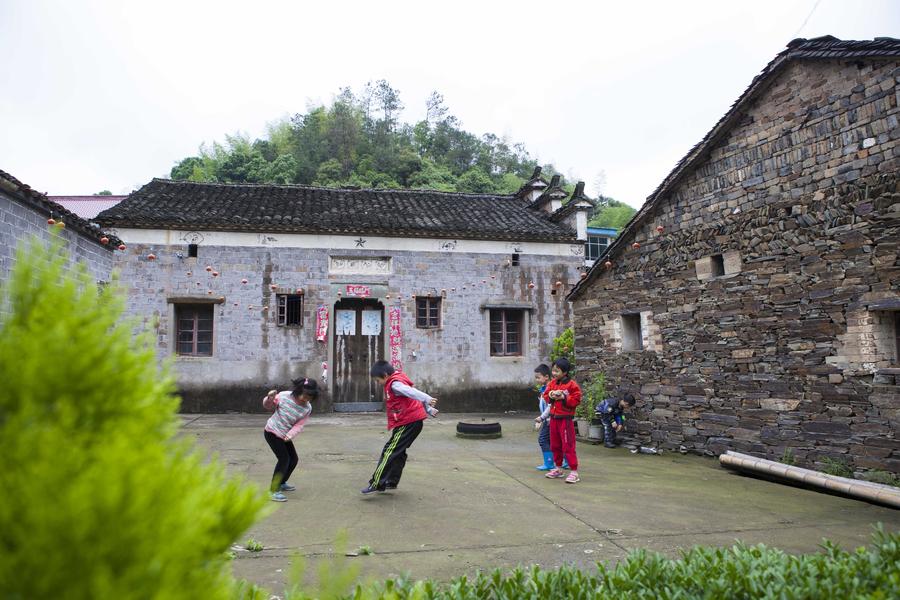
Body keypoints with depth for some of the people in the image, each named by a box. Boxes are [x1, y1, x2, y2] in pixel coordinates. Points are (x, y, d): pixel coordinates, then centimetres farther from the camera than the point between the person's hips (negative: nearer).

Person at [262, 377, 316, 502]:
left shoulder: (307, 408, -11)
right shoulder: (284, 396, -22)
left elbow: (299, 425, -12)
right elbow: (268, 406, -6)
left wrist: (290, 435, -30)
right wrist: (269, 398, -28)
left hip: (285, 436, 6)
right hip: (271, 432, -6)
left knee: (294, 459, 12)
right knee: (284, 459, -15)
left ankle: (282, 483, 37)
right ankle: (273, 490, -8)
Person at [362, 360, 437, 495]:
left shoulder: (394, 384, -15)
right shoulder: (399, 380, 16)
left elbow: (411, 392, -31)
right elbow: (412, 392, 18)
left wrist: (428, 399, -45)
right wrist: (427, 408, 18)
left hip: (407, 422, -10)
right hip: (414, 421, 10)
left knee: (389, 452, -8)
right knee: (398, 452, 18)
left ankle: (376, 484, -7)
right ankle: (392, 482, 27)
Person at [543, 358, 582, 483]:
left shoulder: (571, 384, -12)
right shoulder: (552, 383, 8)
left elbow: (576, 400, -14)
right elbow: (545, 395, 13)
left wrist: (563, 398, -22)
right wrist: (551, 396, -8)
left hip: (565, 419, -7)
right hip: (553, 418, 7)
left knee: (568, 446, -7)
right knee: (555, 445, 16)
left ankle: (574, 472, -1)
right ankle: (558, 468, 30)